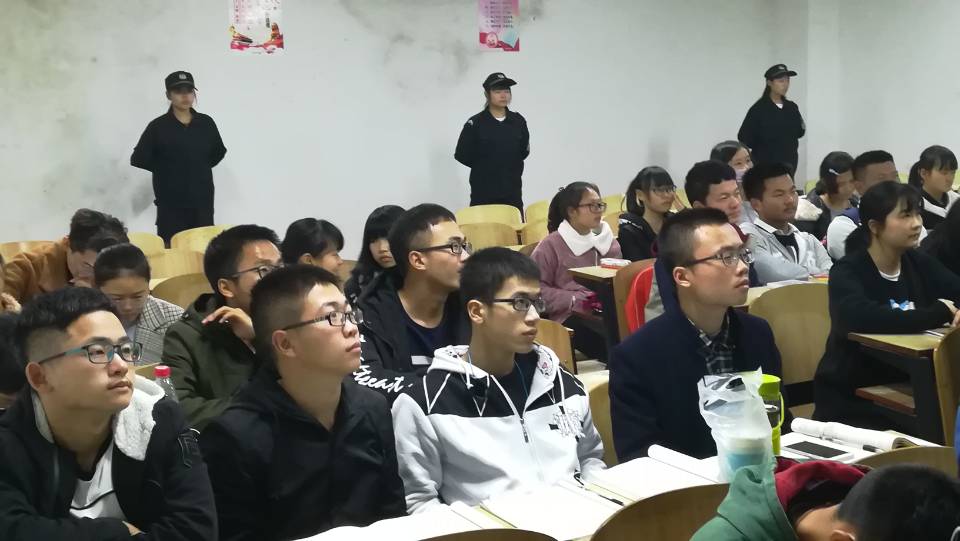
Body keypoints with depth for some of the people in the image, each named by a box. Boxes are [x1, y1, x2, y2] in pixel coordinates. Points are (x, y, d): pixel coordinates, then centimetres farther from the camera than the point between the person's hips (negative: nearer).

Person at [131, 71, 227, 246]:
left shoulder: (206, 123, 6)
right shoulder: (158, 126, -3)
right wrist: (165, 170, 1)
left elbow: (219, 152, 19)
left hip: (202, 202, 3)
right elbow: (138, 159, -1)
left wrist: (200, 168, 8)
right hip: (171, 205, -3)